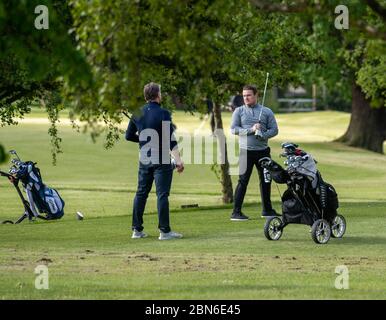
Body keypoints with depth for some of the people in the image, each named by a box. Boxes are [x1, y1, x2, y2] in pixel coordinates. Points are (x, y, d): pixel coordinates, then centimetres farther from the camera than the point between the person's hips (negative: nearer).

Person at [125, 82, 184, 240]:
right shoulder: (163, 113, -11)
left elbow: (129, 136, 12)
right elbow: (170, 140, -15)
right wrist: (178, 161, -14)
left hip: (144, 160, 5)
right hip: (162, 161, -5)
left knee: (141, 193, 12)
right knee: (162, 194, -5)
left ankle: (137, 229, 14)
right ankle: (164, 231, -7)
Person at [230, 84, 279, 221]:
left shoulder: (266, 112, 9)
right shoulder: (239, 111, 5)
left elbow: (274, 130, 4)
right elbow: (233, 129, -4)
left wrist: (262, 135, -15)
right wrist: (251, 130, -16)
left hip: (263, 151, 3)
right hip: (246, 151, -3)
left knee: (266, 180, 11)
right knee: (243, 181, -8)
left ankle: (267, 209, 24)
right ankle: (236, 212, -8)